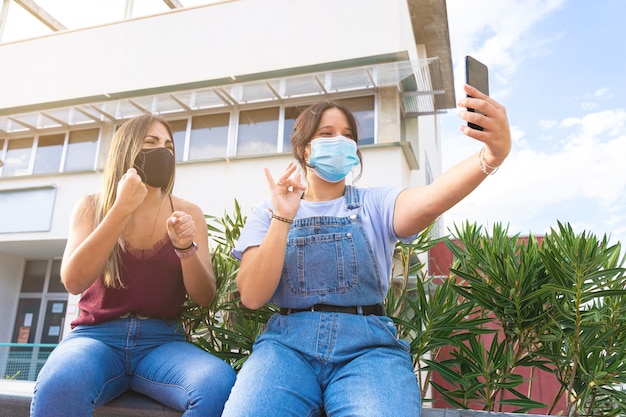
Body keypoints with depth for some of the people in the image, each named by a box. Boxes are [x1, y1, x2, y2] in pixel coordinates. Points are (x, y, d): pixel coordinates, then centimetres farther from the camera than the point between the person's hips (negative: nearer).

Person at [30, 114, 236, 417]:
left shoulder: (187, 212, 5)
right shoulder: (92, 207, 6)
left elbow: (204, 298, 1)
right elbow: (73, 282, -11)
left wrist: (185, 247, -18)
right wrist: (121, 209, -17)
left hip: (162, 341, 1)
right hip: (97, 335, 0)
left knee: (220, 384, -32)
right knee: (59, 385, -37)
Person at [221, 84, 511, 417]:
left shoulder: (374, 204, 9)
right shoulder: (268, 213, 10)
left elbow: (429, 200, -14)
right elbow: (252, 296, -3)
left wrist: (492, 154, -33)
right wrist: (282, 219, -12)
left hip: (368, 345, 1)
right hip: (288, 342, 0)